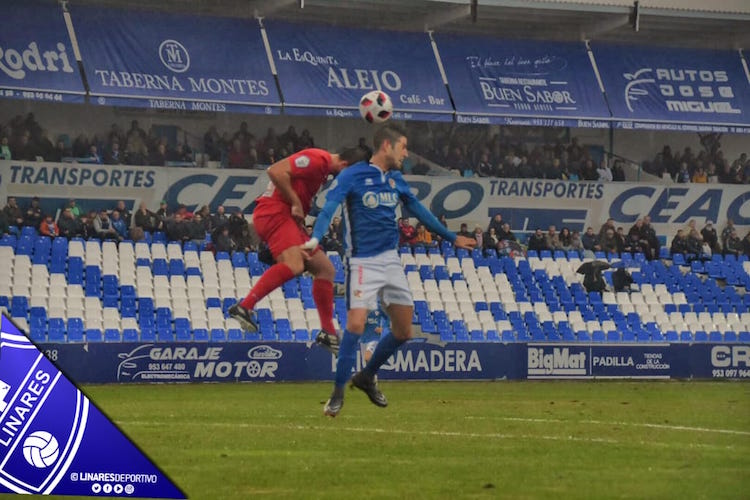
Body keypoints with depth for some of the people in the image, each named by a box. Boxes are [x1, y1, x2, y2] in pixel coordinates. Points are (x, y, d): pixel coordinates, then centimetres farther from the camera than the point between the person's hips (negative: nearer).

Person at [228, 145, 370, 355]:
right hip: (274, 212, -11)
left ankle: (327, 334, 17)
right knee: (294, 265, -32)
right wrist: (295, 203, -16)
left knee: (325, 269, 12)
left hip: (287, 217, 11)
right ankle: (244, 307, -32)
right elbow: (276, 171, -21)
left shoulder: (323, 166, 21)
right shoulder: (317, 159, -12)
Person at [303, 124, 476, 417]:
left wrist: (452, 238, 28)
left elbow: (420, 212, 22)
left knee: (403, 332, 8)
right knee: (356, 324, -20)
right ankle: (338, 394, -7)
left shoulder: (396, 180, 10)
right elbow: (329, 208, -22)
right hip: (363, 261, -7)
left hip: (391, 260, 7)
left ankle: (366, 377, 29)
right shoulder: (352, 176, -10)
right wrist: (315, 239, -40)